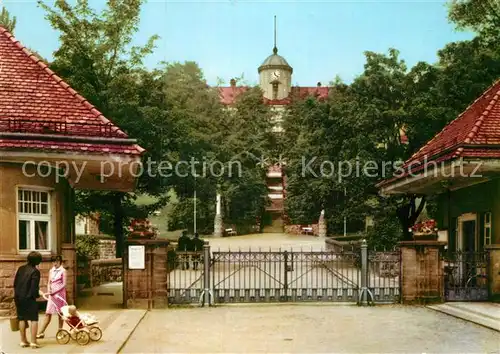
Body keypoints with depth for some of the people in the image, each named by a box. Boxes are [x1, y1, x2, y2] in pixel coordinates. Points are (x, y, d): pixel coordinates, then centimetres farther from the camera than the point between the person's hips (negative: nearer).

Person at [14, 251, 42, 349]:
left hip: (18, 297, 6)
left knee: (22, 319, 15)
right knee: (34, 319, 2)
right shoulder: (35, 271, -14)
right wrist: (37, 294, -1)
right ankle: (33, 342, -3)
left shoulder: (20, 268, 5)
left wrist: (17, 293, 17)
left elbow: (15, 283, 9)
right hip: (29, 298, -6)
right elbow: (34, 287, -18)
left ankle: (23, 341, 20)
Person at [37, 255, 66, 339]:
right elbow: (49, 282, 13)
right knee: (48, 313, 1)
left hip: (60, 293, -4)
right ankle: (42, 332, 1)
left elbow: (64, 284, -9)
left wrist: (54, 291, -15)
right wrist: (49, 290, -7)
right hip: (52, 294, 4)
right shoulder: (51, 271, 10)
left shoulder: (63, 271, -5)